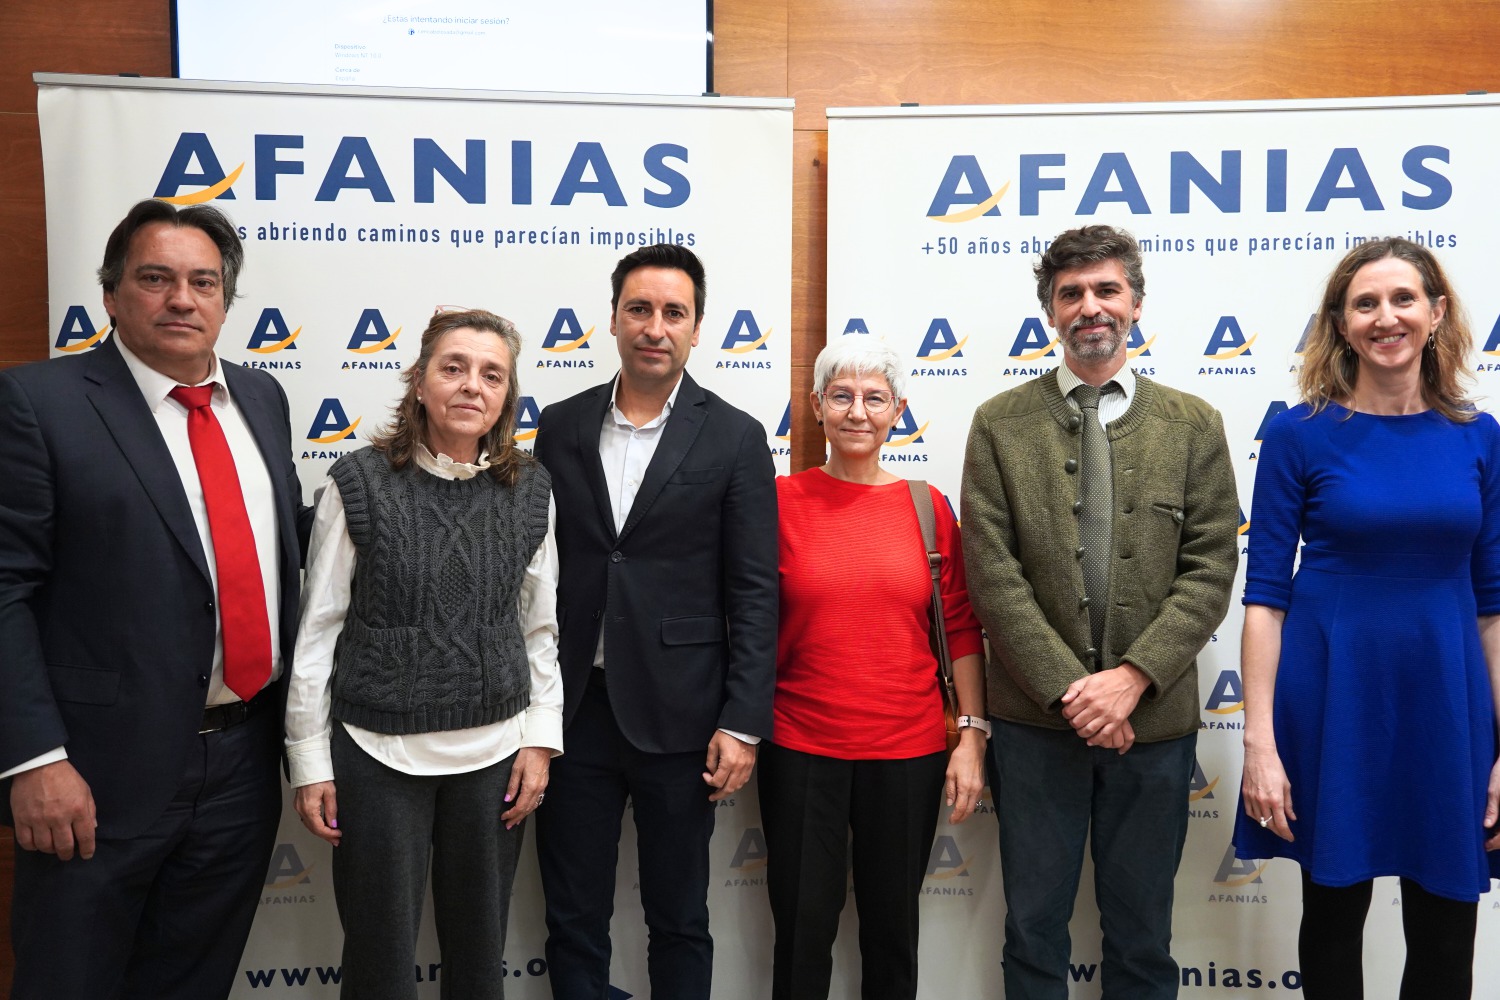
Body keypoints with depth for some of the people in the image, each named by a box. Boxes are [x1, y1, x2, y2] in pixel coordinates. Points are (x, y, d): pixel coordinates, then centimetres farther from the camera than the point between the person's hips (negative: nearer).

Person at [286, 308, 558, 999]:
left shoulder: (530, 493, 0)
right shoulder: (360, 483, -7)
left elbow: (540, 629, 7)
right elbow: (317, 629, -3)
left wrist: (540, 740, 3)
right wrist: (309, 759, -2)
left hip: (495, 755, 2)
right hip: (378, 755, -2)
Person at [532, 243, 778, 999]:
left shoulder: (735, 439, -3)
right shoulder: (559, 427, 5)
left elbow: (753, 594, -5)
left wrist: (743, 725, -10)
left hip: (677, 715, -2)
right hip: (572, 709, 3)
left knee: (678, 921, 14)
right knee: (572, 920, 14)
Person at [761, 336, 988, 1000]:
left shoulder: (927, 505, 1)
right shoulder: (780, 499, -3)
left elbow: (961, 628, 3)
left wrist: (972, 735, -1)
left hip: (908, 752, 1)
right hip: (799, 748, -1)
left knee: (892, 928, 17)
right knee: (803, 930, 12)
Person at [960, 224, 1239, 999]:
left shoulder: (1193, 425, 4)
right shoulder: (1001, 425, 0)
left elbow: (1210, 570, -2)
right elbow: (994, 573, -6)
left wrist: (1132, 678, -13)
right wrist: (1068, 688, -12)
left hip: (1154, 718, 1)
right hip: (1037, 720, -1)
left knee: (1142, 934, 15)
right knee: (1034, 929, 12)